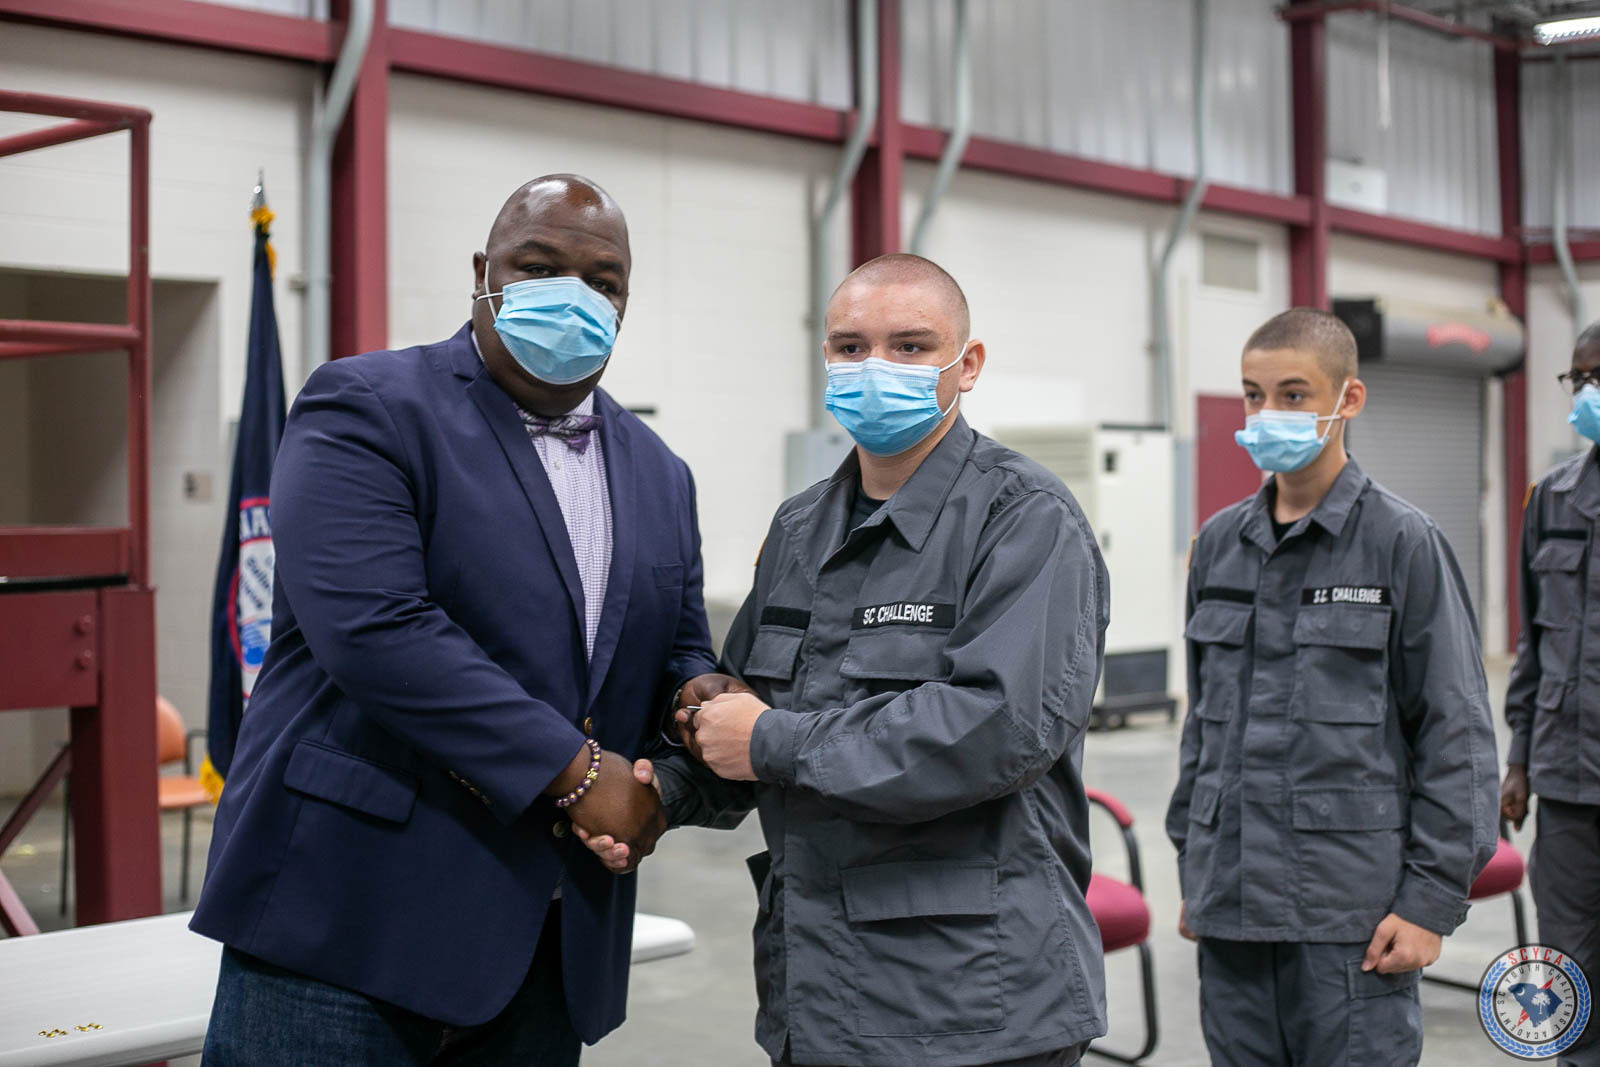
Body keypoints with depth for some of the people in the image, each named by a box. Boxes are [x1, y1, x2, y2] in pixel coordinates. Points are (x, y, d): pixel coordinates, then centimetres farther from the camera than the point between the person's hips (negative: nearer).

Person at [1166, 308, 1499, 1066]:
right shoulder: (1220, 543, 10)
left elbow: (1456, 731, -5)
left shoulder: (1402, 542, -4)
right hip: (1230, 904, 5)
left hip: (1355, 916, -5)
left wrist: (1433, 897, -9)